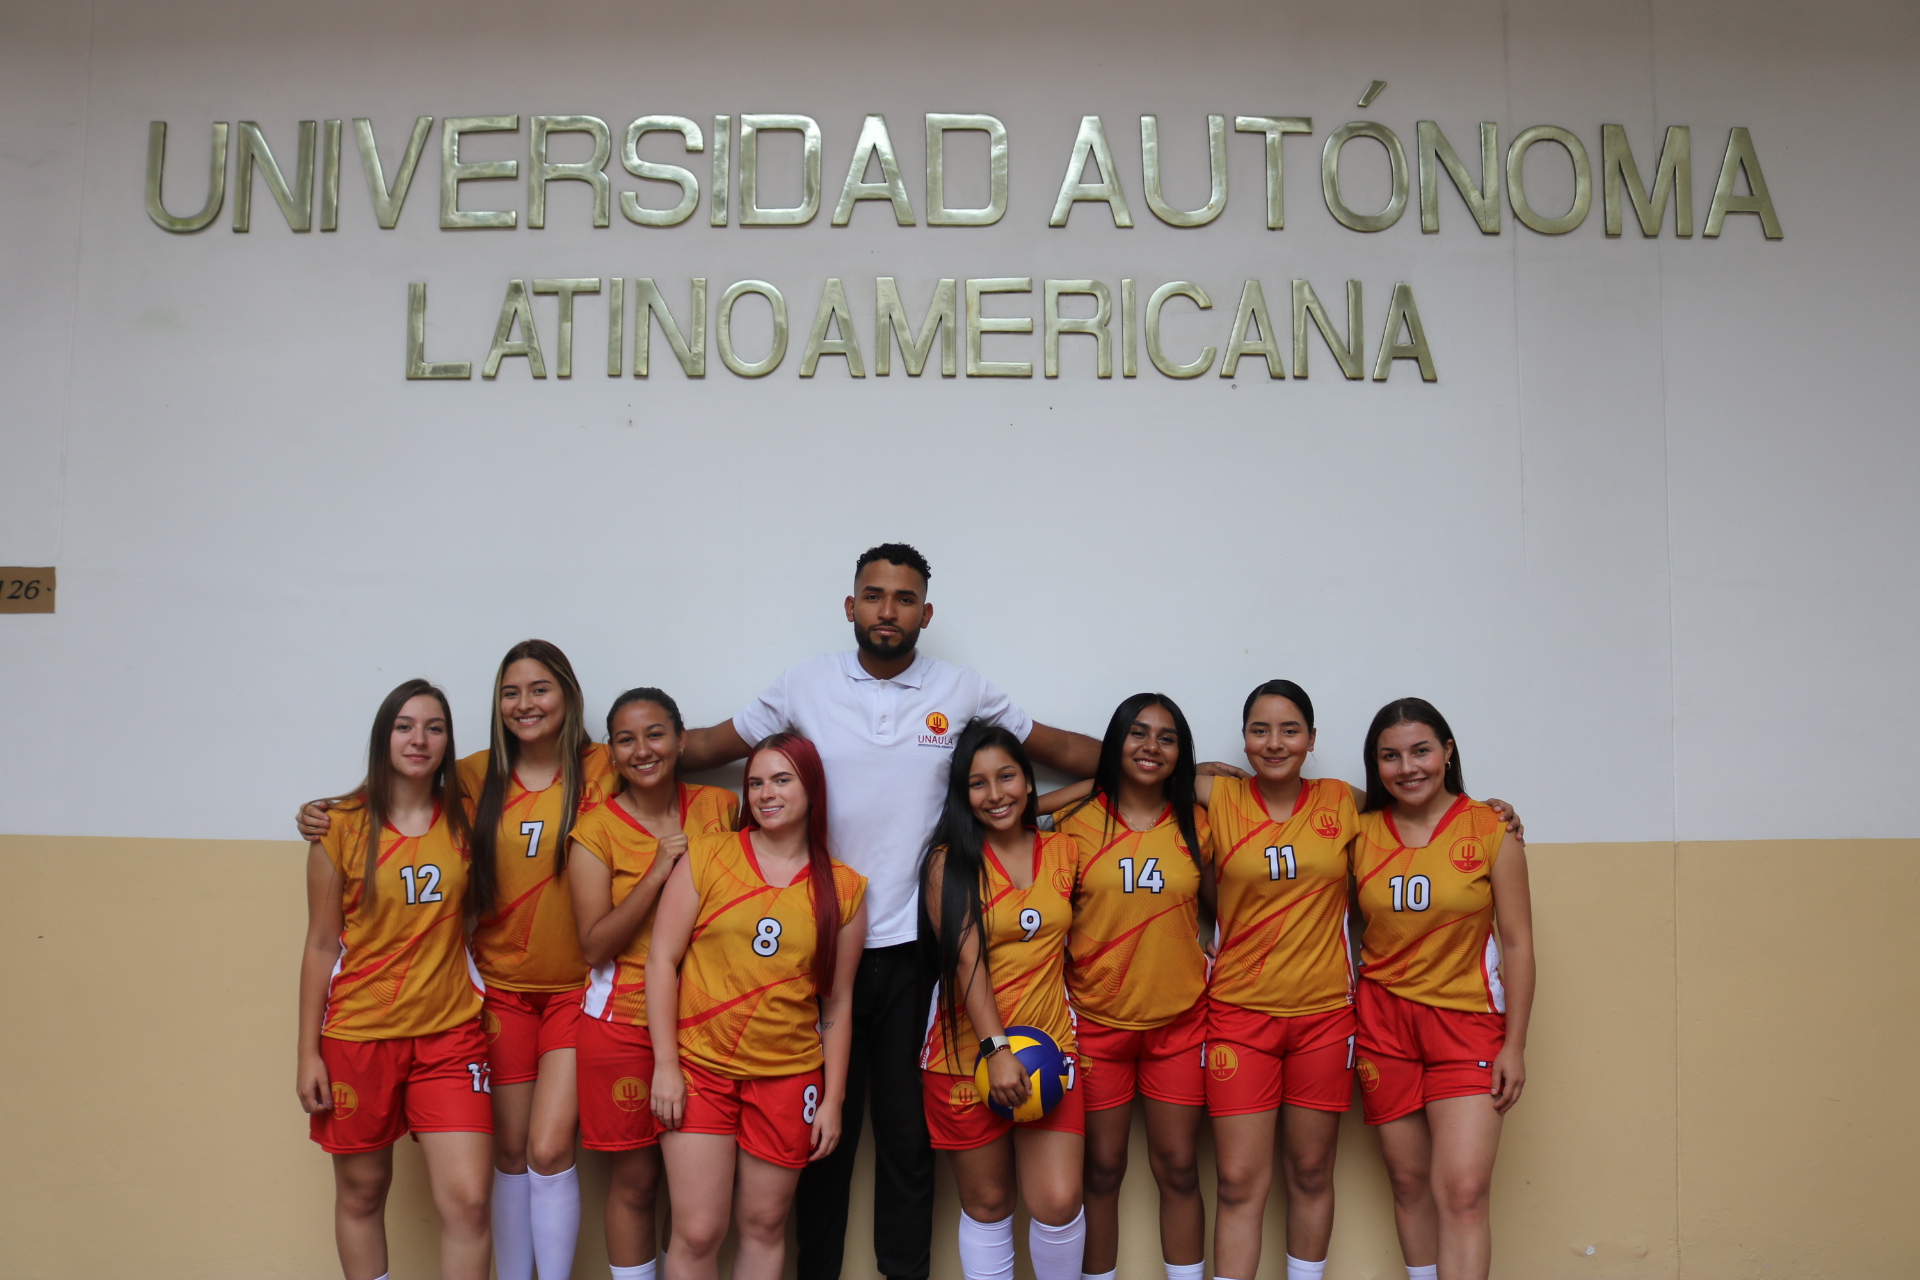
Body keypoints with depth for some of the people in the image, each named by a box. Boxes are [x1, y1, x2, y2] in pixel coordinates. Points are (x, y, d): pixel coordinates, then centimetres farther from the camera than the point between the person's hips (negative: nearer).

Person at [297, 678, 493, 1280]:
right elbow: (320, 944, -1)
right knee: (361, 1192, 12)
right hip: (358, 1034, -1)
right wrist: (308, 1053, -2)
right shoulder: (342, 825, -4)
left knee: (467, 1201, -7)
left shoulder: (463, 820, 2)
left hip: (449, 1033, 1)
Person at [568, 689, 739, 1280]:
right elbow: (594, 945, -11)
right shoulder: (596, 828, -5)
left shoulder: (720, 807, 2)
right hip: (624, 1023, -2)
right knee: (634, 1182, 6)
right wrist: (658, 871, -19)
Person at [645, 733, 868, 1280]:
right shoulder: (707, 856, -1)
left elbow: (837, 1003, 5)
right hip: (699, 1068, -1)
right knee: (698, 1232, -2)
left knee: (764, 1225, 10)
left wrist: (832, 1099, 4)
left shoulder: (843, 888, 2)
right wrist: (665, 1065, -8)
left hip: (787, 1076, 1)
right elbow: (662, 958, -3)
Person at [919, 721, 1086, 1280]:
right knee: (987, 1204, 7)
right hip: (968, 1054, -2)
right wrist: (996, 1049, -20)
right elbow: (965, 960, -12)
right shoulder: (950, 861, -3)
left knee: (1058, 1201, -7)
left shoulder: (1063, 851, 6)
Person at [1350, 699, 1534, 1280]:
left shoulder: (1492, 830, -3)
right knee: (1410, 1183, 8)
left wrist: (1514, 1046, -4)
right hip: (1384, 1020, 2)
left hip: (1466, 1020, -2)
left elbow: (1517, 945, -1)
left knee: (1463, 1192, -11)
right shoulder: (1361, 832, 2)